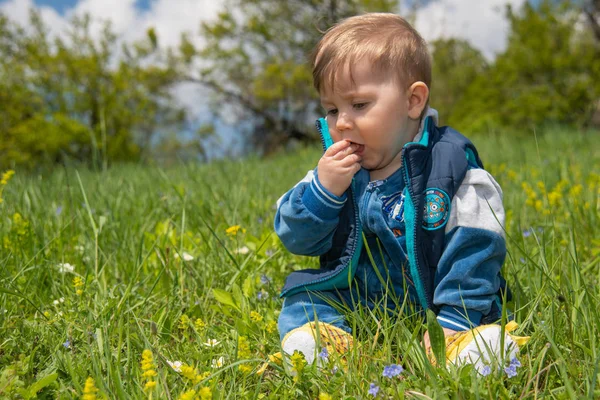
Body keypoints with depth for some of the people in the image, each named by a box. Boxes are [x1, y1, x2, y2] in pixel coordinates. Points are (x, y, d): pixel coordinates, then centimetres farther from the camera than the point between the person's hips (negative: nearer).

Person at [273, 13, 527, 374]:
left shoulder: (452, 162, -10)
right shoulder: (336, 170, 3)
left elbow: (474, 249, -12)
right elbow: (295, 238, 0)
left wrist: (454, 321, -20)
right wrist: (322, 190, -18)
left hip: (433, 308, -4)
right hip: (352, 304, 5)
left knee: (489, 330, -29)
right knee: (302, 300, -16)